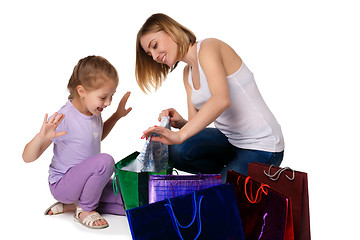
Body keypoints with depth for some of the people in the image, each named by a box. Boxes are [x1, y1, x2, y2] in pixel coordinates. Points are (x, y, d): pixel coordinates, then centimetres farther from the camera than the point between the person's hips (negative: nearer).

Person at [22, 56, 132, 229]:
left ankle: (71, 205, 7)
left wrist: (117, 115, 11)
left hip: (85, 178, 8)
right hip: (62, 183, -8)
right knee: (105, 161, -33)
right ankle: (84, 210, -9)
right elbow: (28, 157, -24)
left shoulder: (94, 112, -3)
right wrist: (41, 137, -46)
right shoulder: (64, 118, -27)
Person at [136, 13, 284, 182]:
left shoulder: (208, 47, -15)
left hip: (262, 145, -8)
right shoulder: (188, 73, 11)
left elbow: (221, 100, -34)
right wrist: (181, 123, -17)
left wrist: (180, 134, -42)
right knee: (177, 151, -15)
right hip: (230, 139, 8)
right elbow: (196, 122, 5)